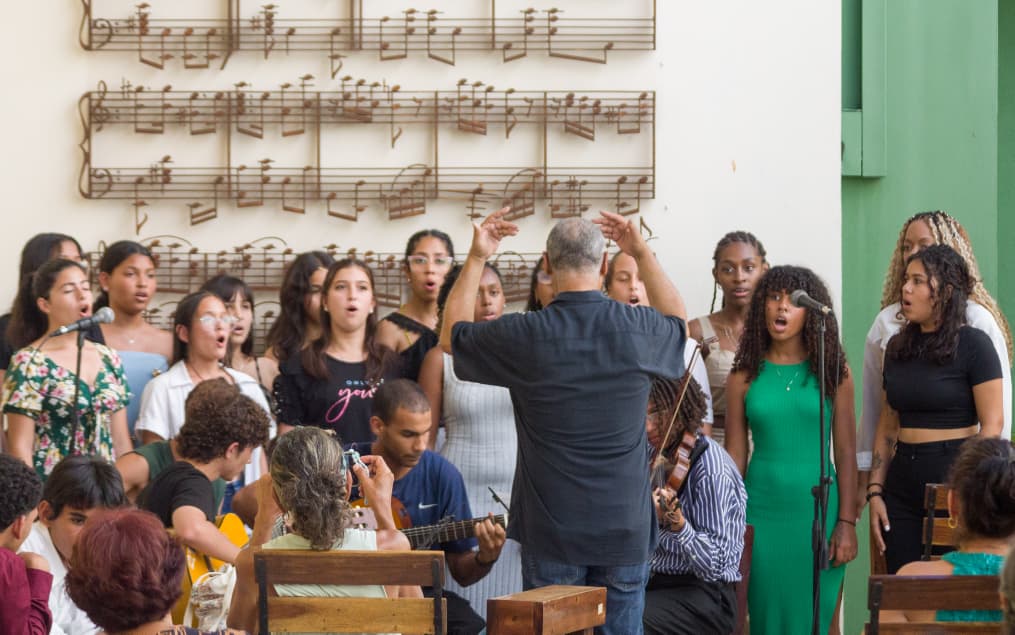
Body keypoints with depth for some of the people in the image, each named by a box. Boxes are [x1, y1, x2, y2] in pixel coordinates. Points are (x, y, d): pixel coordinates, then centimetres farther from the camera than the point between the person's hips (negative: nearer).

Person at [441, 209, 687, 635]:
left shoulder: (524, 335, -11)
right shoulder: (637, 329, -5)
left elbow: (451, 336, 11)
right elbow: (679, 323, 22)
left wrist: (476, 259, 13)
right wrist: (642, 254, 24)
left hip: (551, 531, -1)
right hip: (625, 529, 1)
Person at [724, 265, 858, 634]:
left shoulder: (833, 372, 2)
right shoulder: (744, 377, 4)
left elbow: (846, 452, 1)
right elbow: (734, 455, 5)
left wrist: (847, 522, -4)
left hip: (817, 512, 0)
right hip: (763, 512, 1)